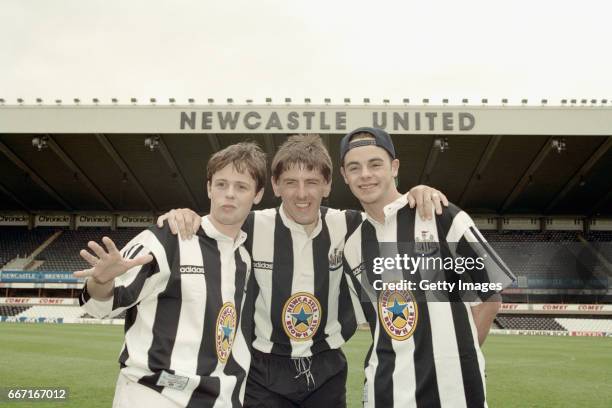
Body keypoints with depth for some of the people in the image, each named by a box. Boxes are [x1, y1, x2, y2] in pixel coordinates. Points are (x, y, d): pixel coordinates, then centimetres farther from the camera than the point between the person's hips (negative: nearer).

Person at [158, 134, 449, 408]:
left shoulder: (346, 227, -6)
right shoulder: (251, 228, -12)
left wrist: (418, 194, -10)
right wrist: (183, 216, -17)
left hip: (327, 369, 2)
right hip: (266, 371, -2)